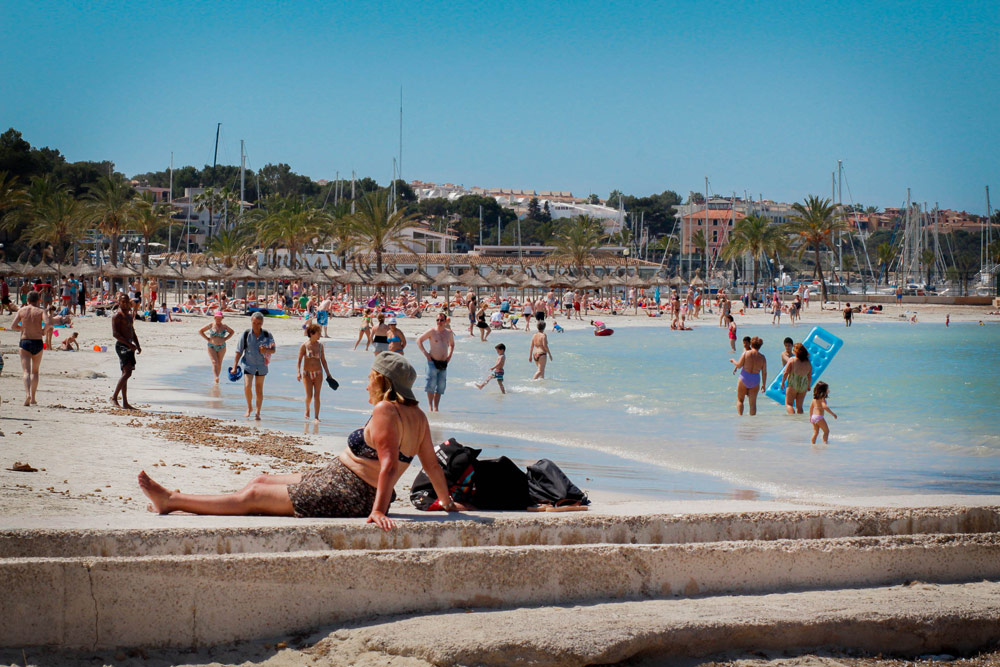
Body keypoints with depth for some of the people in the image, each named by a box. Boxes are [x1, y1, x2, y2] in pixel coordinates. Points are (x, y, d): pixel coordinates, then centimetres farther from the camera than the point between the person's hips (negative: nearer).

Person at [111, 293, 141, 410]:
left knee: (126, 374, 9)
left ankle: (125, 403, 10)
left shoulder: (129, 316, 20)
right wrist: (129, 344, -22)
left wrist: (138, 345, 13)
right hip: (121, 345, -9)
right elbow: (115, 333, -17)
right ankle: (114, 397, -14)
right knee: (127, 373, -18)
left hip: (129, 346, 9)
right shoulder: (117, 316, -8)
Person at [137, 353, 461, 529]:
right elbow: (433, 464, 7)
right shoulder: (417, 415, 5)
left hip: (346, 495, -10)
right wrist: (446, 501, 18)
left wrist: (378, 510, -34)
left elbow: (388, 464, -30)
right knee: (261, 481, 17)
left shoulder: (385, 411, -22)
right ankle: (175, 501, 24)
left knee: (252, 496, -1)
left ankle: (172, 501, 7)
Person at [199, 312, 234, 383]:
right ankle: (216, 378, -24)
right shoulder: (211, 325, -2)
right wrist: (207, 339, -3)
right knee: (214, 363, -15)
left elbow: (232, 332, 19)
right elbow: (200, 331, 6)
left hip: (221, 347, 2)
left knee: (219, 364, 5)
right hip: (212, 347, -2)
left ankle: (217, 378, 16)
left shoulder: (224, 326, 2)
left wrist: (225, 339, 6)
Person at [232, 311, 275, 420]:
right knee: (247, 387, -14)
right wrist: (235, 366, -5)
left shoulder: (267, 335, -1)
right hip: (248, 365, -1)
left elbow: (273, 350, 6)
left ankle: (258, 413, 16)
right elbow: (239, 351, -1)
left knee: (259, 390, 6)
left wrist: (266, 351, -17)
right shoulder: (246, 334, -5)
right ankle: (249, 407, 10)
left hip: (261, 365, 1)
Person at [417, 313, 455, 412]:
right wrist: (425, 353, -7)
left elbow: (452, 344, 28)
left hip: (443, 363, 5)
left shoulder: (449, 333, 9)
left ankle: (436, 407, 10)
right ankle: (430, 407, -1)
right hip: (433, 362, -5)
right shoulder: (432, 331, -5)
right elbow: (419, 340, -2)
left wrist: (449, 355, 12)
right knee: (431, 385, -8)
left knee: (441, 387, 4)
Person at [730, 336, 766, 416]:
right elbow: (764, 373, 1)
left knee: (739, 400, 10)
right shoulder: (762, 357, 1)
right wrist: (763, 385, 9)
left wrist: (733, 361, 12)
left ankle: (740, 415, -7)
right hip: (755, 381, 2)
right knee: (753, 403, 6)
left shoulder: (746, 353, -6)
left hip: (744, 379, -2)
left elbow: (739, 365, -8)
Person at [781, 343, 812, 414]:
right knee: (799, 406, 12)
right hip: (803, 386, 4)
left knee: (788, 404, 1)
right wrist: (809, 386, 22)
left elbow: (785, 373, -9)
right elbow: (809, 377, 7)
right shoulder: (808, 363, 4)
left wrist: (783, 382, 3)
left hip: (792, 385, -4)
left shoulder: (792, 360, -7)